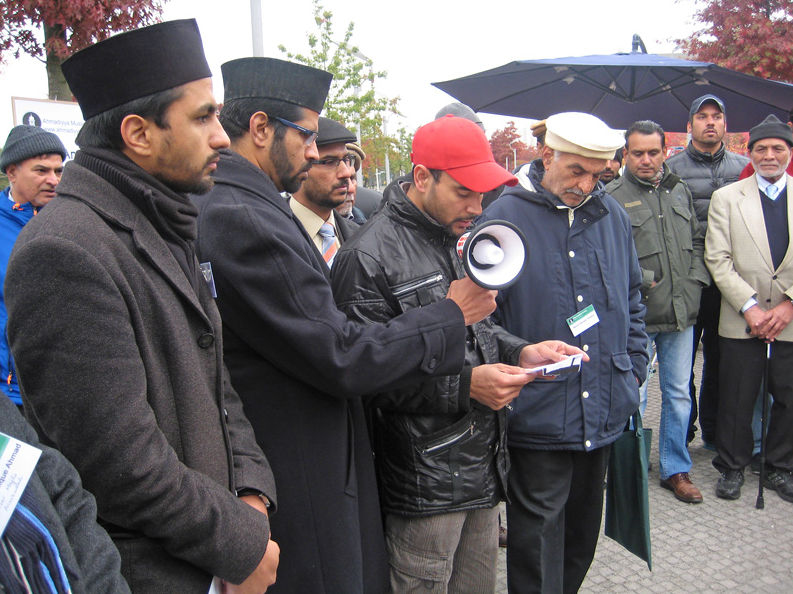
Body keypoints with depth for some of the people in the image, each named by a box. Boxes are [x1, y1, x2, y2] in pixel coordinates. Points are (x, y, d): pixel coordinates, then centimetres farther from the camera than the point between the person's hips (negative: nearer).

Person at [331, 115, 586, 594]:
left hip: (483, 463, 8)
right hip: (424, 479, -8)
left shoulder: (457, 240, 11)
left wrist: (520, 352, 0)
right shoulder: (369, 257, -16)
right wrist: (464, 385, -22)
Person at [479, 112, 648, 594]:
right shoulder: (505, 216, -10)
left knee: (583, 528, 22)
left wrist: (635, 368, 12)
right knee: (538, 538, 6)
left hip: (605, 411, 6)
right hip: (537, 415, -6)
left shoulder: (612, 216, 8)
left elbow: (632, 300, 17)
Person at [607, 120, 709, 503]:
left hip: (681, 313, 6)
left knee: (678, 393, 13)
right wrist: (643, 280, -15)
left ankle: (675, 469, 28)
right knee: (633, 397, 3)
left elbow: (697, 241, 18)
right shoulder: (612, 197, -7)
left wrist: (695, 281, 5)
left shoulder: (679, 191, 13)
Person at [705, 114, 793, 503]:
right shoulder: (726, 198, 3)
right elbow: (718, 260, -4)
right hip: (741, 321, -1)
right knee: (737, 398, 6)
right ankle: (731, 467, 24)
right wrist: (750, 307, -12)